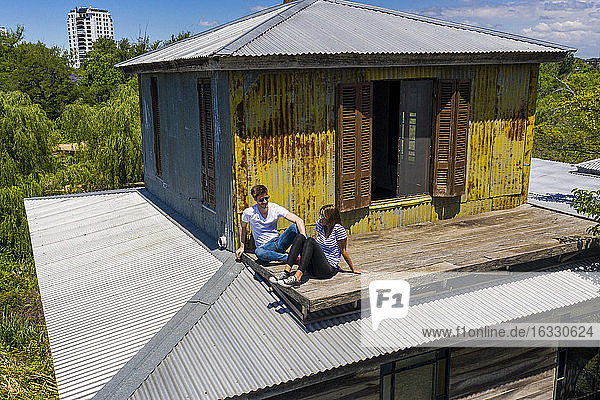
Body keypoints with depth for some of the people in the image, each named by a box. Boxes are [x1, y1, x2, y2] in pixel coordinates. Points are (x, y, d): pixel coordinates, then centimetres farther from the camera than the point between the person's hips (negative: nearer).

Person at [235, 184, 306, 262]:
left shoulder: (276, 208, -10)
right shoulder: (249, 213, -11)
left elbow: (299, 220, -18)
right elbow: (243, 227, 11)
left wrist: (304, 238, -33)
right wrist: (241, 247, 11)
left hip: (278, 242, 1)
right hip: (264, 246, -1)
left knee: (295, 227, -25)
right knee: (258, 252, -40)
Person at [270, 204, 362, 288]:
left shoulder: (338, 228, -11)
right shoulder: (319, 224, 8)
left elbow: (343, 251, -3)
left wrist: (353, 269, 3)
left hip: (329, 269, -7)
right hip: (313, 268, 7)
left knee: (310, 241, -27)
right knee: (300, 237, -12)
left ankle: (297, 278, -41)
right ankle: (286, 272, -26)